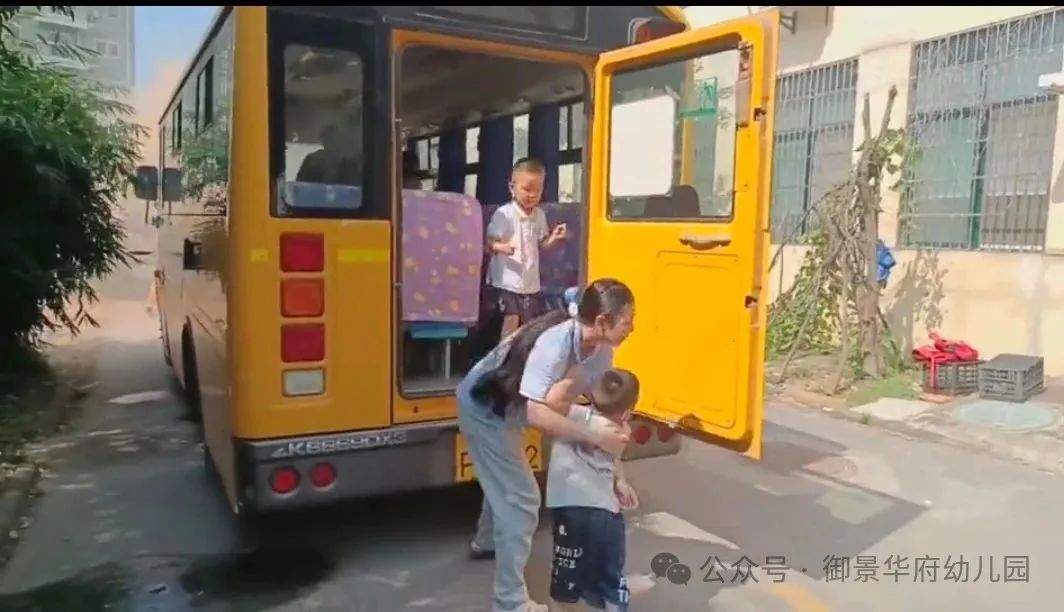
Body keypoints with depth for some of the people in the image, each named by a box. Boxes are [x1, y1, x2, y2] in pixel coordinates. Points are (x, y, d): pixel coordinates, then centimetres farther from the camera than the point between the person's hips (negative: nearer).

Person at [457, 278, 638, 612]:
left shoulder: (601, 351, -12)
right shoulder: (554, 343, -38)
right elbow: (538, 414, -43)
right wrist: (594, 436, -40)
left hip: (508, 409, 9)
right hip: (483, 408, -9)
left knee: (506, 481, 30)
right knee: (521, 500, -7)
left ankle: (485, 542, 57)